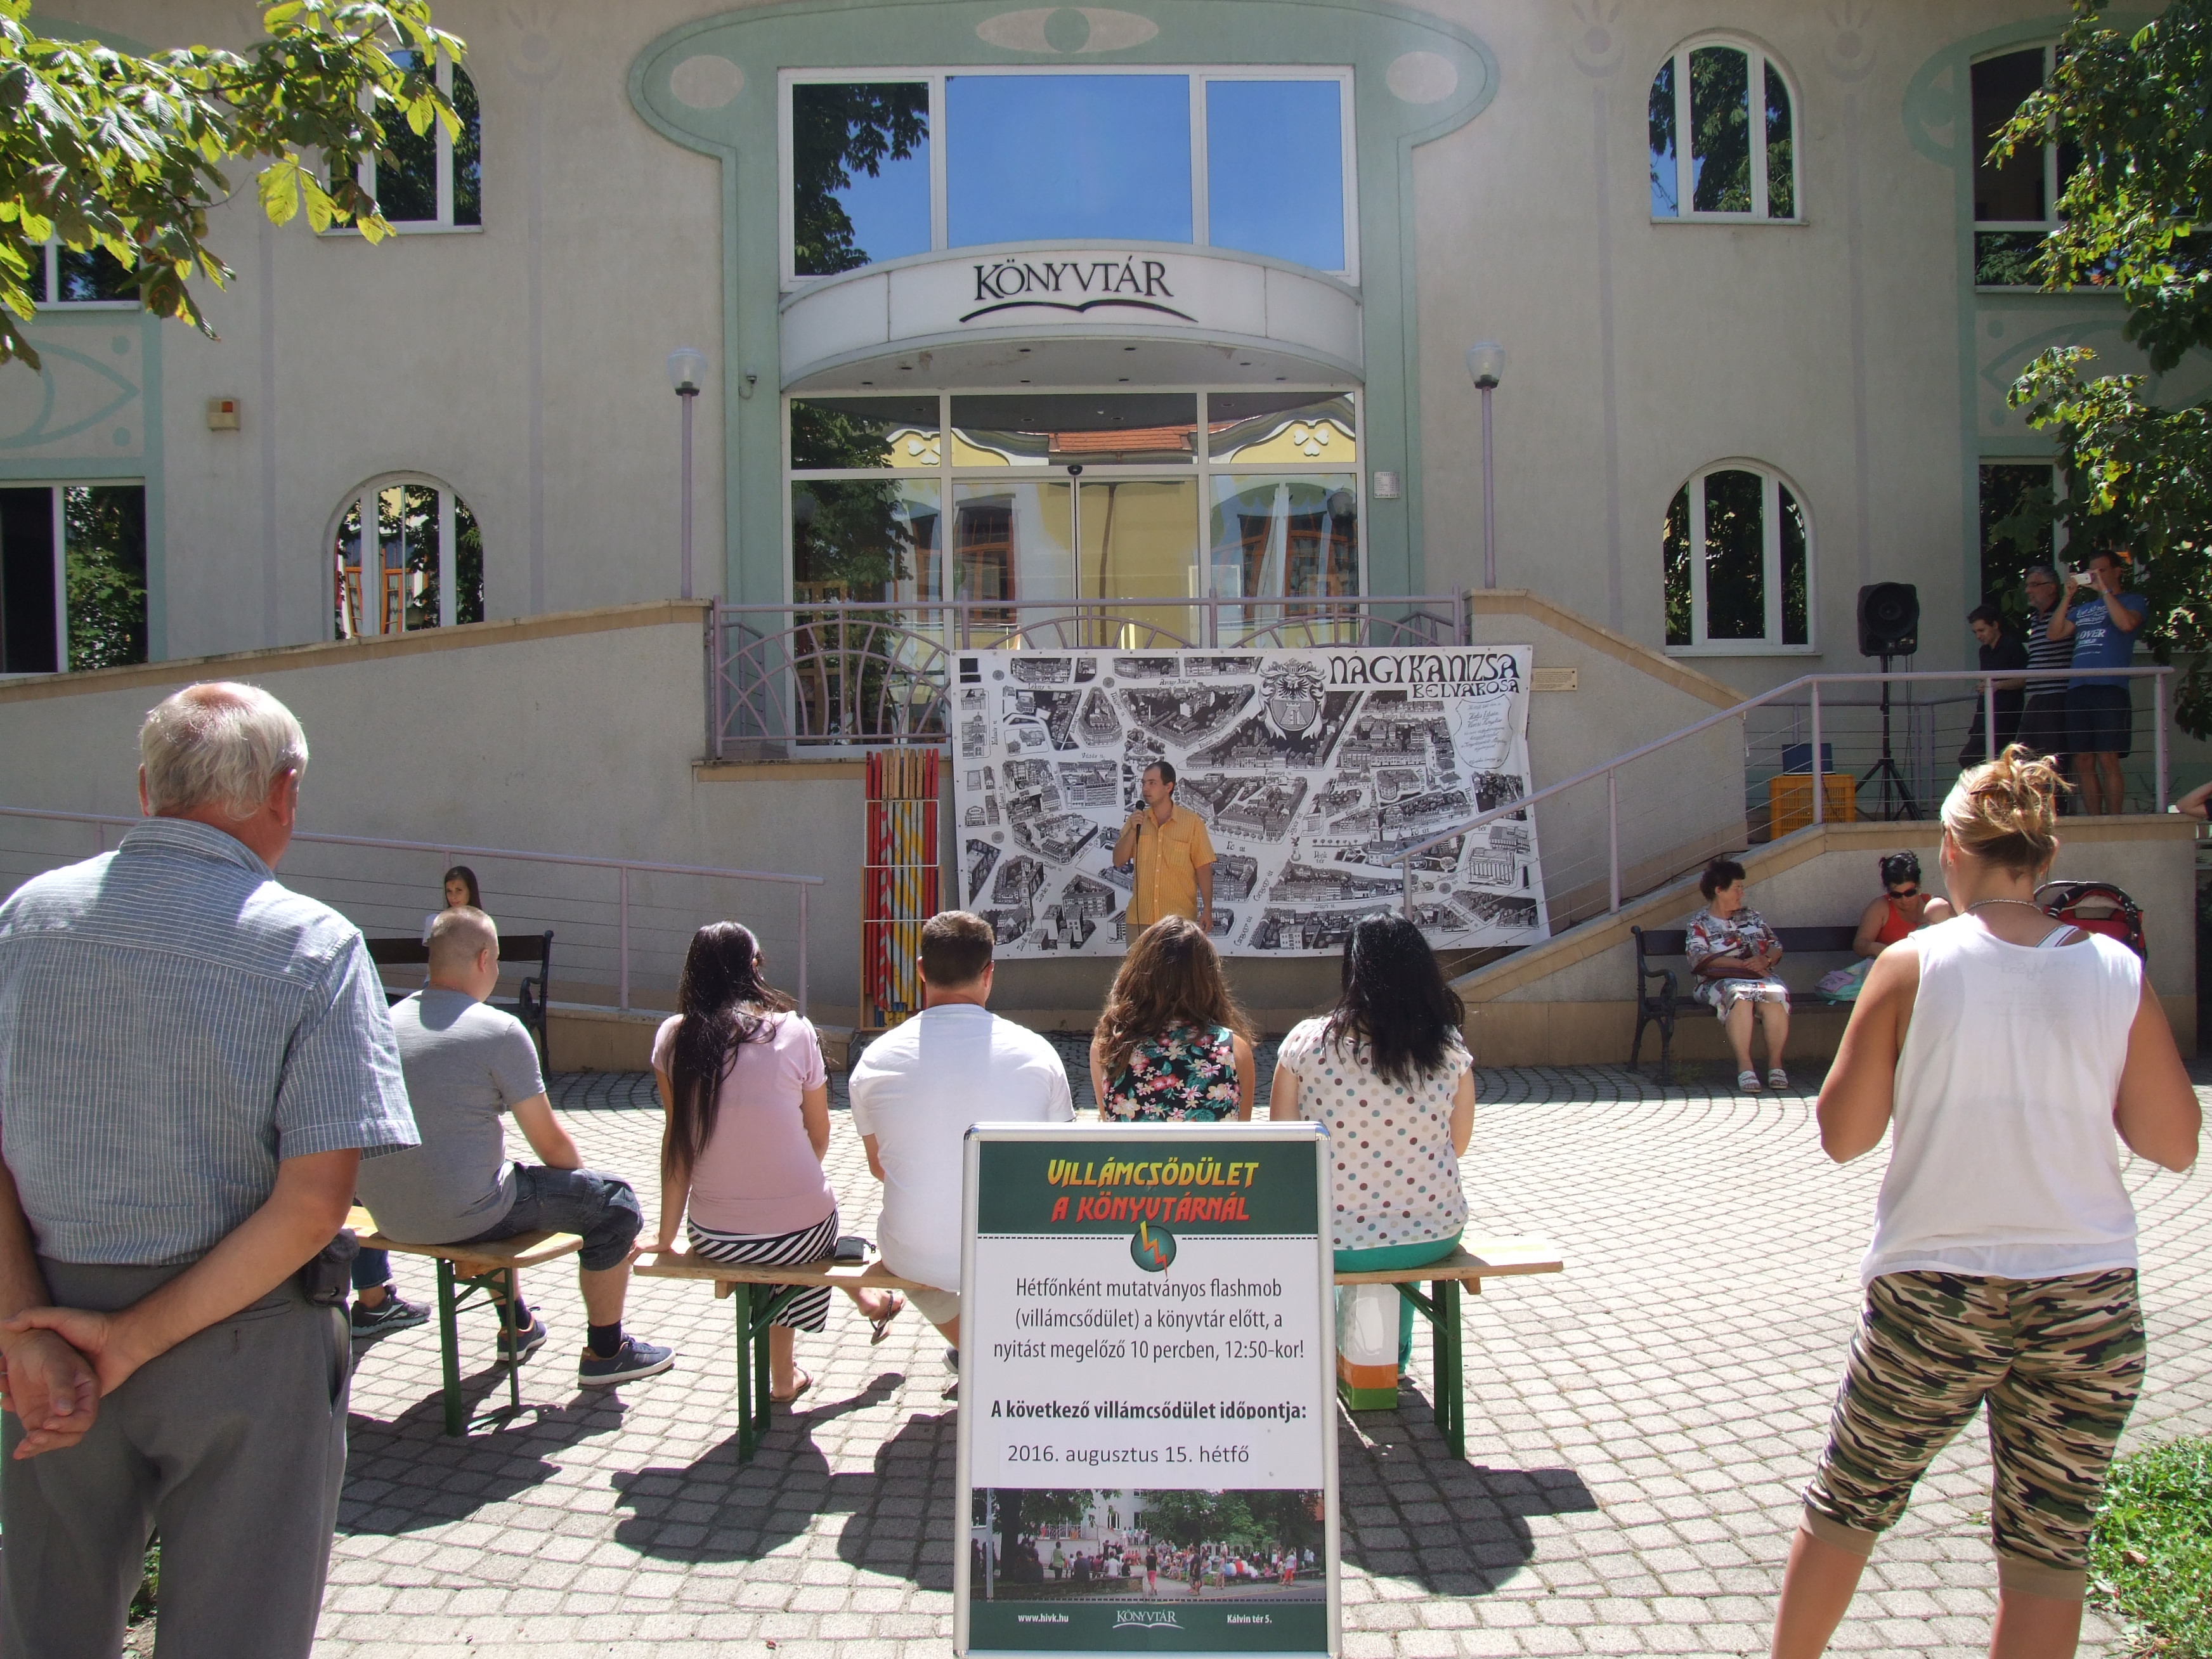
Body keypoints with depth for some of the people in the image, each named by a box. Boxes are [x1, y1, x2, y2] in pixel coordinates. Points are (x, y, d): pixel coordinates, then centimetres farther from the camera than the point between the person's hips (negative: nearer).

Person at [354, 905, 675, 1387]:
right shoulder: (500, 1031, -15)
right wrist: (585, 1185, 13)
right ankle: (605, 1353, 17)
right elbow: (551, 1143, -9)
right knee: (615, 1203, 6)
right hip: (462, 1216, -8)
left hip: (388, 1216, 8)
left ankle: (518, 1326, 46)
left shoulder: (387, 1022, 5)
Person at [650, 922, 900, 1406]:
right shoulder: (793, 1030, -8)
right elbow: (820, 1137, 2)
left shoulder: (674, 1037, -4)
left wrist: (667, 1234, 9)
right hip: (801, 1232, -2)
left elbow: (677, 1138, 0)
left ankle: (784, 1378, 44)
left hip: (714, 1240, 2)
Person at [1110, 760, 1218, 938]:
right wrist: (1133, 830, -8)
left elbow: (1203, 868, -1)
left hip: (1180, 918, -3)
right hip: (1140, 917, 3)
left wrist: (1207, 910, -6)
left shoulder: (1192, 822, -2)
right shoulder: (1136, 820, 9)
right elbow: (1118, 862, 6)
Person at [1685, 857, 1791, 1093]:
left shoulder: (1752, 916, 21)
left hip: (1761, 976, 3)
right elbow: (1700, 958, -9)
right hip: (1721, 982, -3)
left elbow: (1776, 947, 17)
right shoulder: (1699, 923, 7)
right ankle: (1744, 1065, -38)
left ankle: (1775, 1063, -27)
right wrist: (1743, 964, -16)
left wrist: (1766, 960, -7)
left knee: (1776, 994, -32)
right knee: (1739, 995, -38)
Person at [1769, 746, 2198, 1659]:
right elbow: (2175, 1143, 4)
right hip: (2089, 1301, 2)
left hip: (1934, 1296, -2)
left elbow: (1843, 1134, -5)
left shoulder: (1912, 966, -10)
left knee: (1846, 1505, 17)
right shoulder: (2117, 972, -3)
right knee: (2048, 1553, 14)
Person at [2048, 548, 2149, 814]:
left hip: (2110, 687, -5)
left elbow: (2126, 623, -12)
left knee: (2107, 760, -11)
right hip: (2077, 690, 5)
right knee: (2083, 763, 2)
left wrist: (2104, 590, -5)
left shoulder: (2133, 601, 10)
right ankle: (2093, 822, 6)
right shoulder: (2083, 608, 24)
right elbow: (2055, 633, 12)